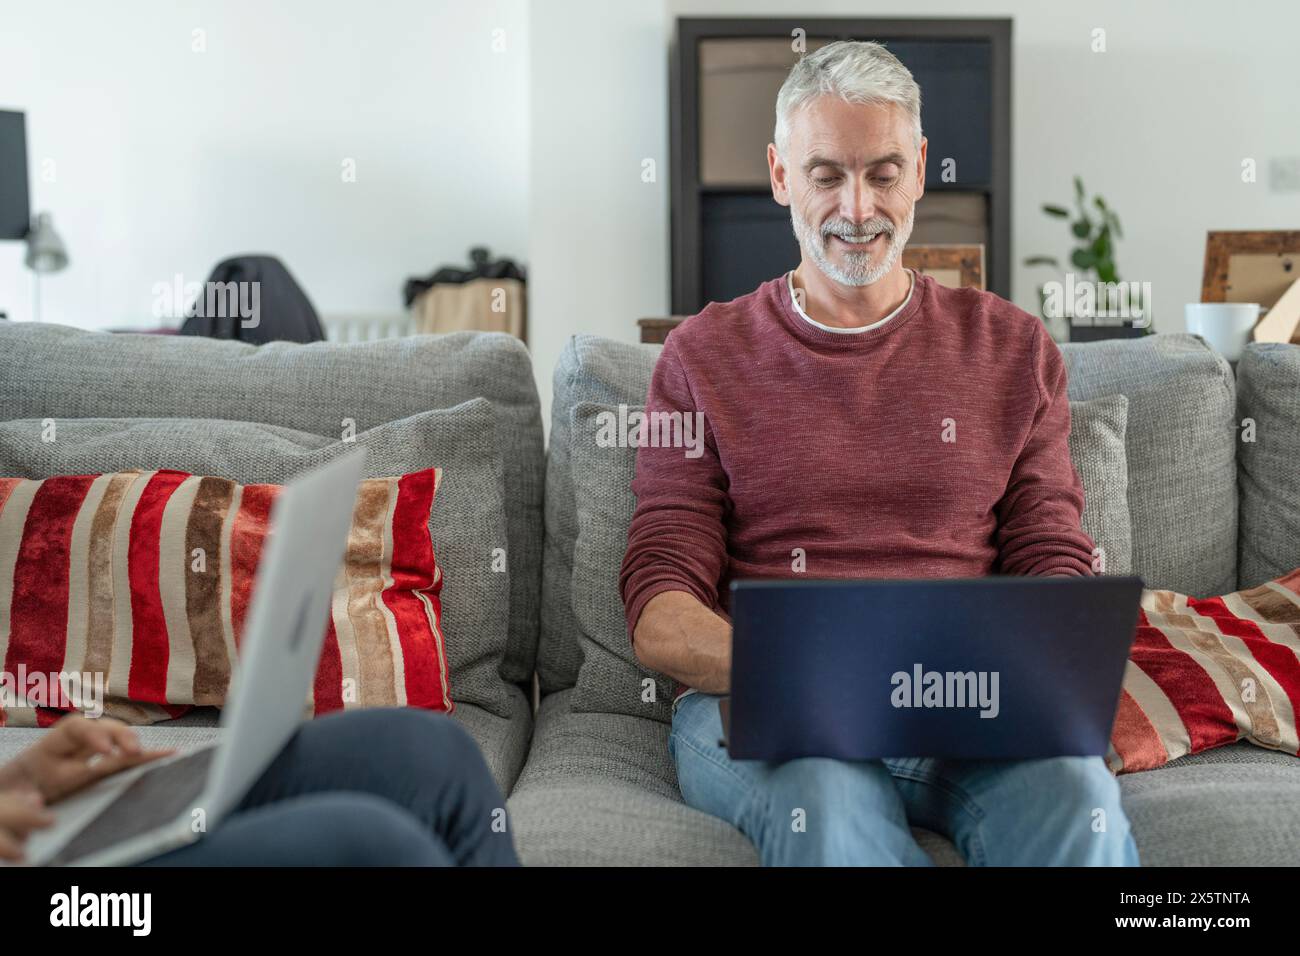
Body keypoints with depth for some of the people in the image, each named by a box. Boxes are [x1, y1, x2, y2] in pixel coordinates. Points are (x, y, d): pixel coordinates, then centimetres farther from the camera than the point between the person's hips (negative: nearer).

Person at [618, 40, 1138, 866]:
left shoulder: (1012, 349, 16)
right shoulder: (705, 356, 11)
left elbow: (1055, 568, 12)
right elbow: (659, 615, 4)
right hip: (759, 706, -1)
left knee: (1075, 792, -33)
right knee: (827, 796, -36)